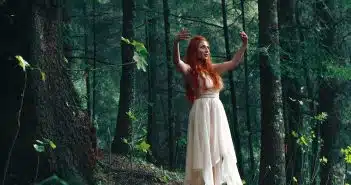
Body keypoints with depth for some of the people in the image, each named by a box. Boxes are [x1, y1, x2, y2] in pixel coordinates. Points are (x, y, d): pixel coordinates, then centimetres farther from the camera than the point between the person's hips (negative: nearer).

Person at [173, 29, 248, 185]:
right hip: (202, 113, -7)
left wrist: (244, 45, 12)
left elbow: (234, 62, 23)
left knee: (220, 153, 5)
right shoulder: (190, 70, -5)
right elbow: (177, 62, -25)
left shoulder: (212, 69, 14)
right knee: (204, 154, -8)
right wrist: (176, 42, -42)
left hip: (218, 114, 7)